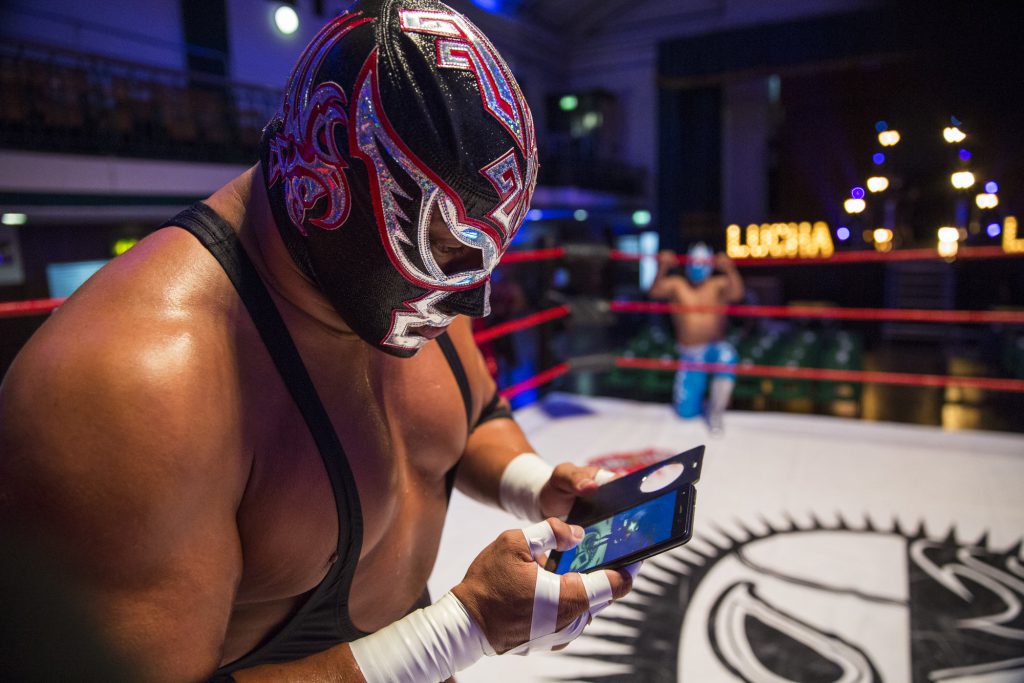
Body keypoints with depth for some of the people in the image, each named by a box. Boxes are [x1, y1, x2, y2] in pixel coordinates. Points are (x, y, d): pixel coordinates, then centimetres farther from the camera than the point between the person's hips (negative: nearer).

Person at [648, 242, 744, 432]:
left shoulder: (719, 284, -1)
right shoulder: (676, 284, 1)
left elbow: (736, 295, -21)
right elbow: (655, 292, -17)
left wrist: (729, 269, -34)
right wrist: (662, 269, -31)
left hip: (715, 349, -1)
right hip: (689, 356, 1)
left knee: (726, 356, -40)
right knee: (686, 411, -8)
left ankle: (715, 412, -18)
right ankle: (702, 402, 32)